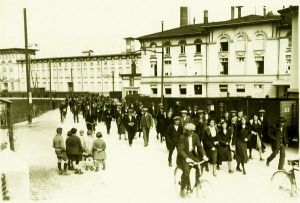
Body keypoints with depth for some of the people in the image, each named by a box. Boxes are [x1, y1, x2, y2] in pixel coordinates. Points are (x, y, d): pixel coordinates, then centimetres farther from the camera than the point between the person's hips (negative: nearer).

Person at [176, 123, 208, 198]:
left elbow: (199, 146, -3)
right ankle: (182, 189, -2)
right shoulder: (182, 137, -17)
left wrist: (204, 155, -19)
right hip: (183, 156, -5)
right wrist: (186, 158, -38)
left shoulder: (195, 136, -2)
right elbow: (180, 150, -23)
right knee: (186, 171, -23)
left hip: (192, 155, 5)